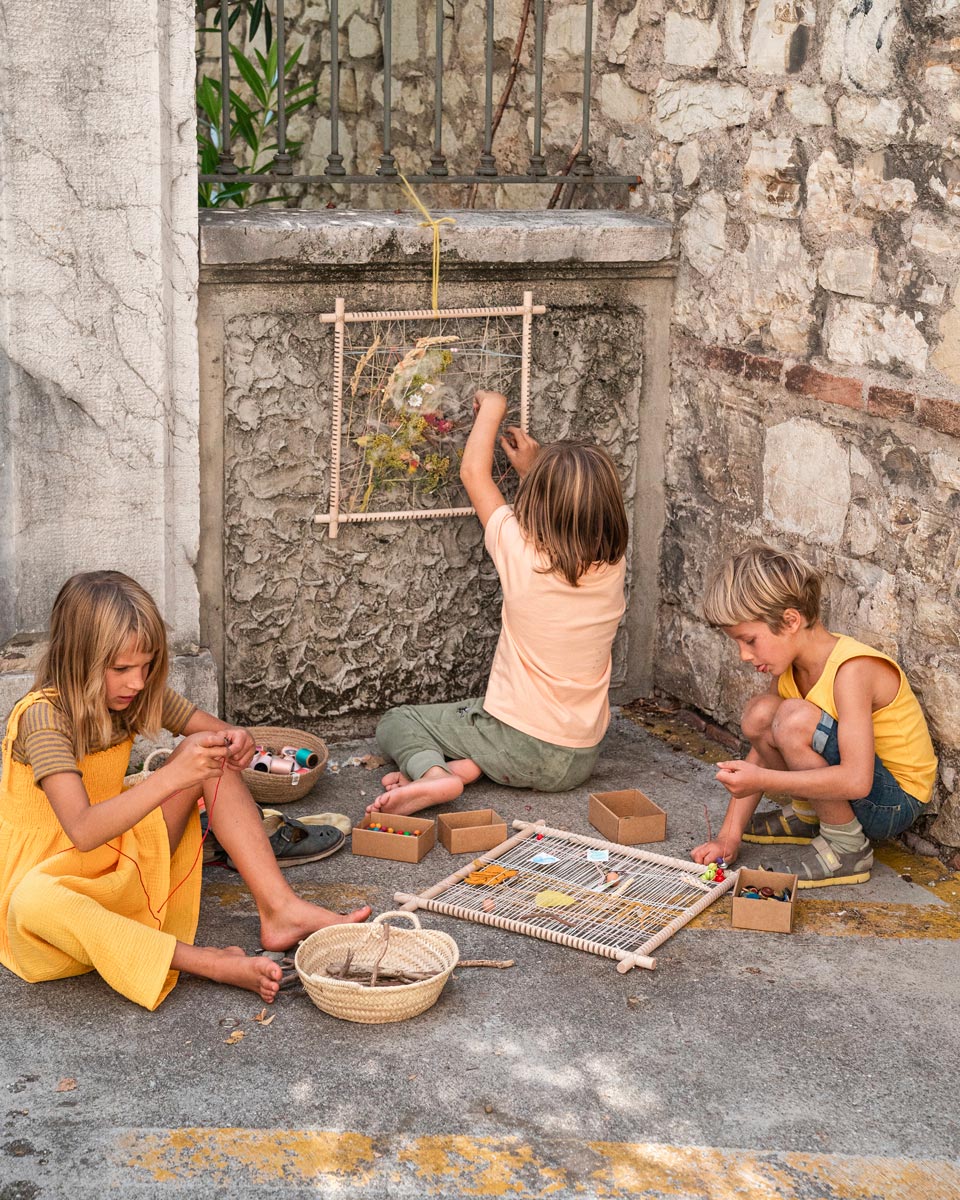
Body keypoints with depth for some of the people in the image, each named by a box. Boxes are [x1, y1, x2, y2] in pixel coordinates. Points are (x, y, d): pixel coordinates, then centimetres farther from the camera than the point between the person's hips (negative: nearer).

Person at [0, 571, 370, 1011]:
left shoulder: (138, 692, -5)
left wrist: (235, 742, -24)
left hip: (118, 856, 7)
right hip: (47, 870, -7)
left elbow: (216, 731, 1)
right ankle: (207, 961, -40)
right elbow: (83, 831, -37)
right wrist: (171, 777, -46)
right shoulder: (43, 716, -26)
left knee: (212, 758, -8)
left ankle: (279, 908, -17)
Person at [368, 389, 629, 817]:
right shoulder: (611, 565, -8)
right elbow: (572, 516, 19)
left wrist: (491, 408, 9)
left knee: (395, 723, 16)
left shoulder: (522, 553, -20)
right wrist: (534, 471, 21)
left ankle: (434, 772, -14)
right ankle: (467, 765, 2)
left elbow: (474, 472, -4)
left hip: (518, 748, -5)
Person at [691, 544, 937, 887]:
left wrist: (763, 779, -35)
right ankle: (807, 817, 14)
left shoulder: (851, 669, -28)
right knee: (759, 714, -7)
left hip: (897, 803, -8)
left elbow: (856, 780, -35)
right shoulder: (790, 666, -2)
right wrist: (729, 834, -6)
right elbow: (760, 754, 2)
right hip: (846, 784, 8)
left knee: (795, 719, -29)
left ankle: (847, 848, -13)